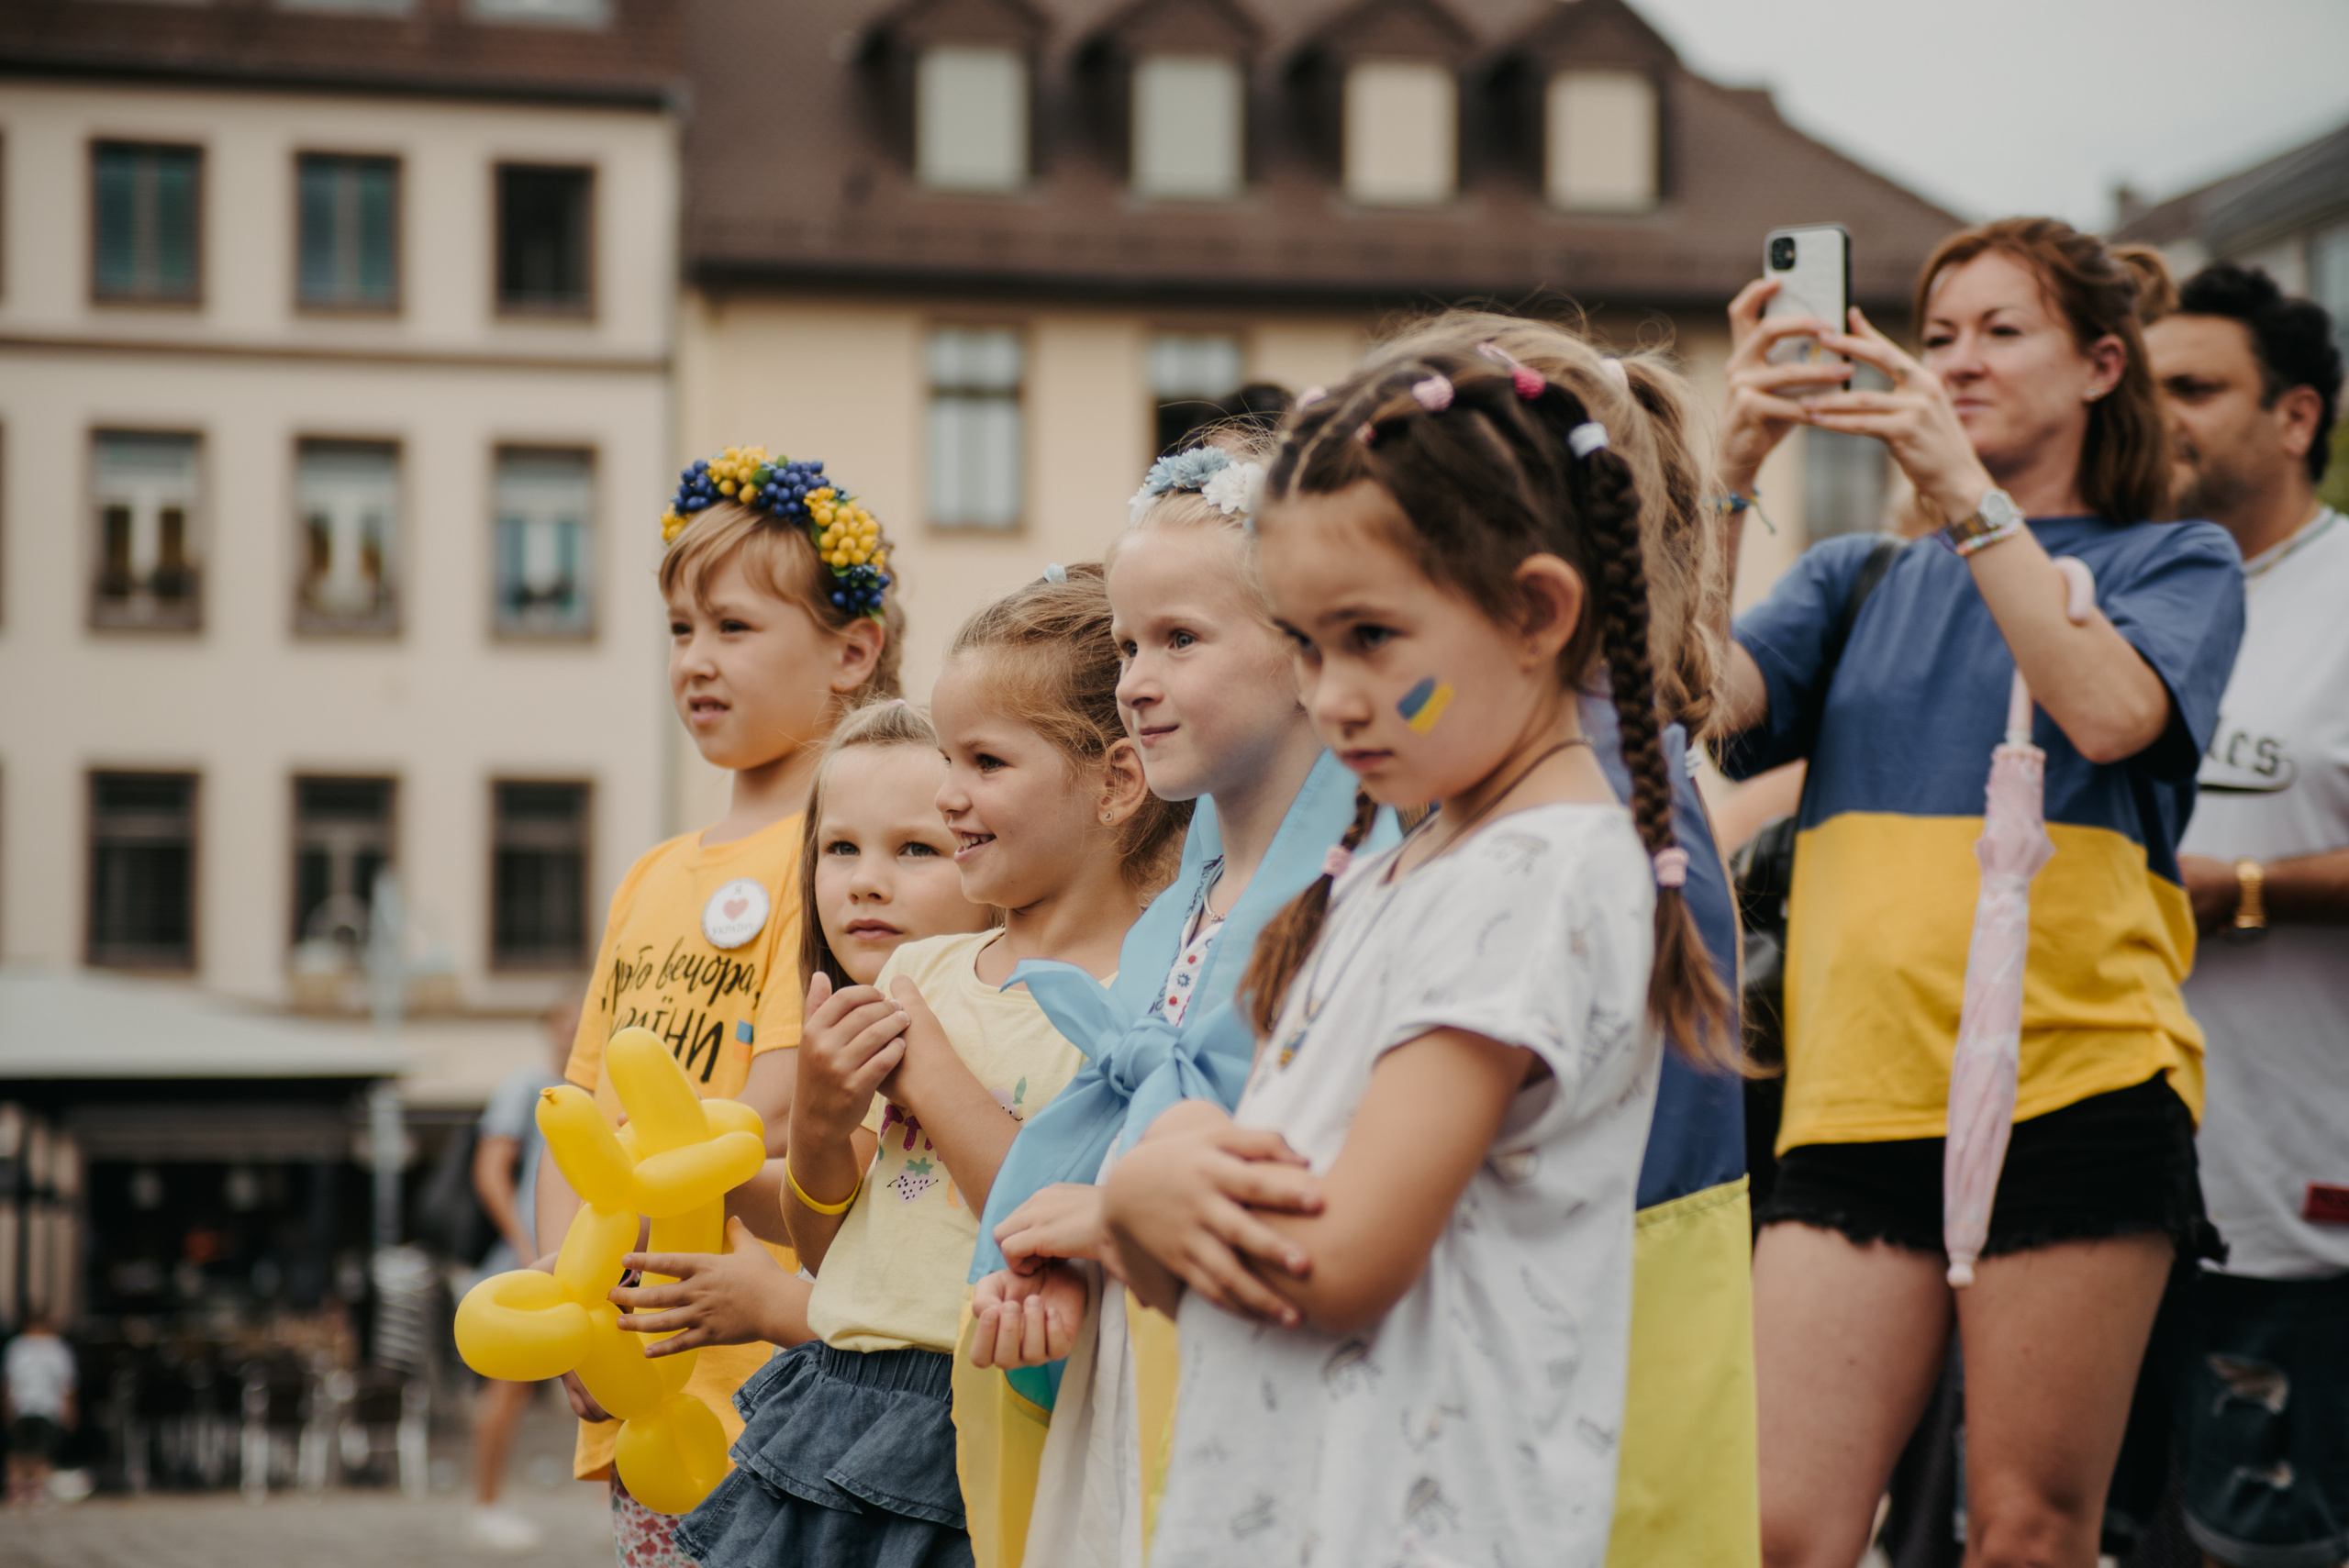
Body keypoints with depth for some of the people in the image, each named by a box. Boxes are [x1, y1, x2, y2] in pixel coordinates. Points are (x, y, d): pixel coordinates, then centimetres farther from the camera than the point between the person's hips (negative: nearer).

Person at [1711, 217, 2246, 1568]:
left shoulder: (2175, 562, 11)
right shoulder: (1860, 580, 20)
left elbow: (2110, 711, -11)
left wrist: (1963, 489, -15)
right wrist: (1734, 467, -11)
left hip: (2074, 1086, -2)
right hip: (1861, 1092, 3)